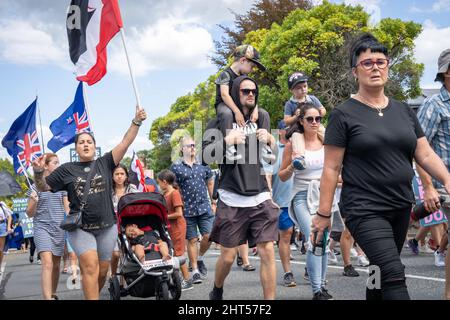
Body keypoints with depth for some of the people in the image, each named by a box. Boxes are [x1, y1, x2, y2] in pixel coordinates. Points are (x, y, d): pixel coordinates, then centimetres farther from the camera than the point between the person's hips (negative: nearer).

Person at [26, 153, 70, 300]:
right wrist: (34, 202, -19)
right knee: (47, 263, -19)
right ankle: (47, 298, -25)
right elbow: (30, 213, 0)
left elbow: (67, 209, 13)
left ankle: (53, 294, 25)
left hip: (59, 229, 4)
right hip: (42, 227, -4)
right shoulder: (37, 185, -1)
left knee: (56, 265, 10)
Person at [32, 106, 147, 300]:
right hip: (80, 228, -2)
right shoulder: (66, 170, 5)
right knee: (90, 266, -18)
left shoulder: (105, 163, 6)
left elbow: (125, 143, -3)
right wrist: (38, 173, -10)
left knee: (102, 272, 8)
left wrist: (136, 122, -14)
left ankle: (92, 295, 28)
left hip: (107, 226, 2)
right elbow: (44, 188, 9)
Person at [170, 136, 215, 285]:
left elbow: (210, 181, 22)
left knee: (208, 236, -6)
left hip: (204, 207, 3)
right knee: (192, 240, 2)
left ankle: (199, 258, 22)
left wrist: (211, 199, 23)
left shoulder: (203, 165, 8)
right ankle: (195, 270, 11)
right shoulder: (175, 167, -2)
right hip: (187, 209, -2)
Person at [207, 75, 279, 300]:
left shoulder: (262, 117, 10)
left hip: (260, 197, 3)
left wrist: (269, 140, -7)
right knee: (227, 256, 5)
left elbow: (273, 155, 15)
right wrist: (226, 141, -23)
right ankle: (217, 292, 33)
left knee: (268, 252, -7)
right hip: (232, 199, -2)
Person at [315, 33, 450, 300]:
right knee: (394, 274, -17)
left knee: (381, 274, 14)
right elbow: (332, 168, -5)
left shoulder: (404, 111, 10)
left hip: (401, 208, 6)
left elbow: (426, 154, 10)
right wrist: (323, 214, -5)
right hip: (364, 210, -6)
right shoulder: (344, 114, -5)